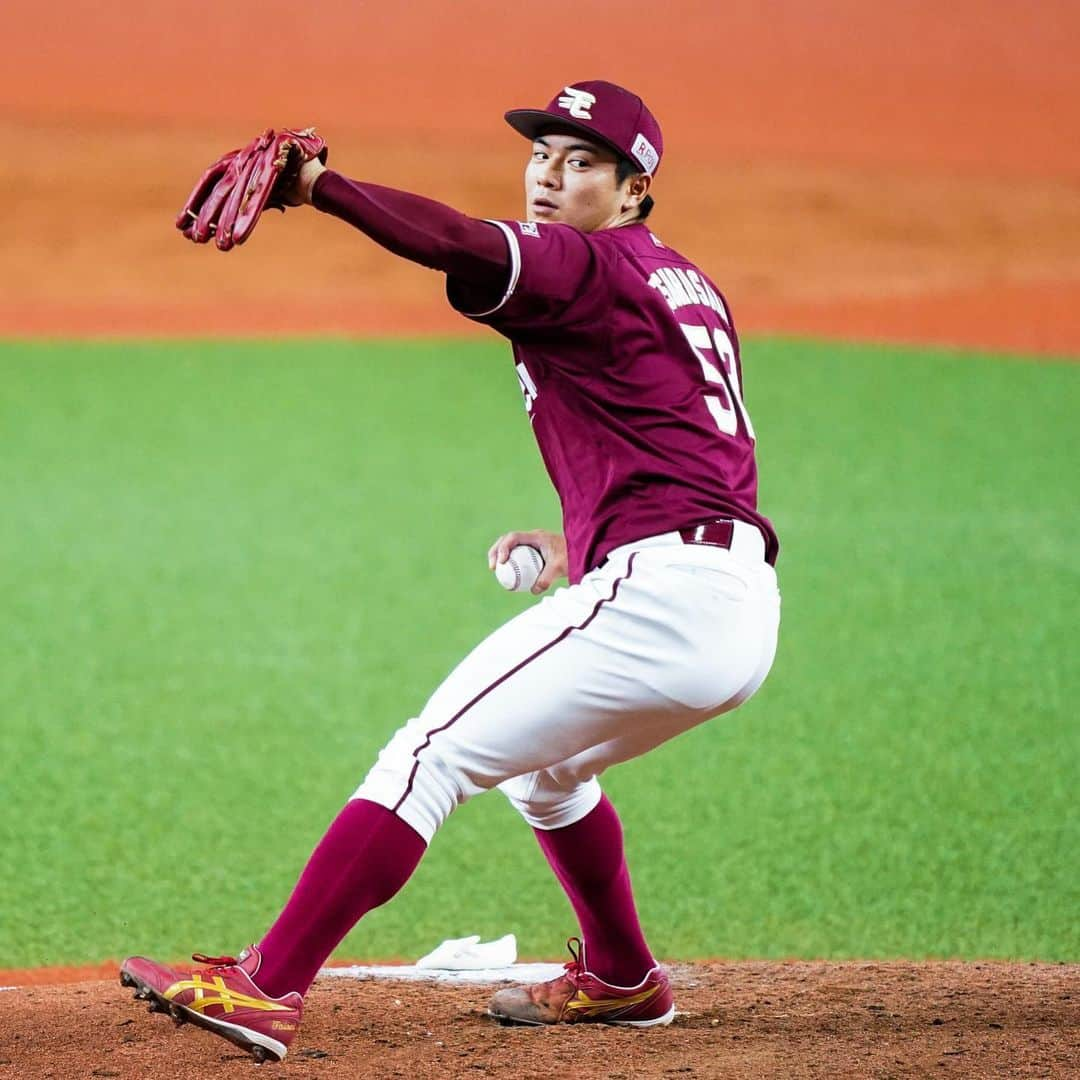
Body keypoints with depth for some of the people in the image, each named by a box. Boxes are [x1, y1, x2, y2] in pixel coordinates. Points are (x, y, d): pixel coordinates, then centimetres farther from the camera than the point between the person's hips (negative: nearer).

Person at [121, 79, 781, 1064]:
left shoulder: (582, 266, -5)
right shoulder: (685, 287, 24)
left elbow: (464, 247, -26)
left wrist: (321, 187, -39)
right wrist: (583, 544, 25)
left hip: (661, 594, -10)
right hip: (744, 609, 10)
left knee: (431, 756, -14)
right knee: (539, 762, 32)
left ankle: (266, 990, -22)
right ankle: (622, 981, 37)